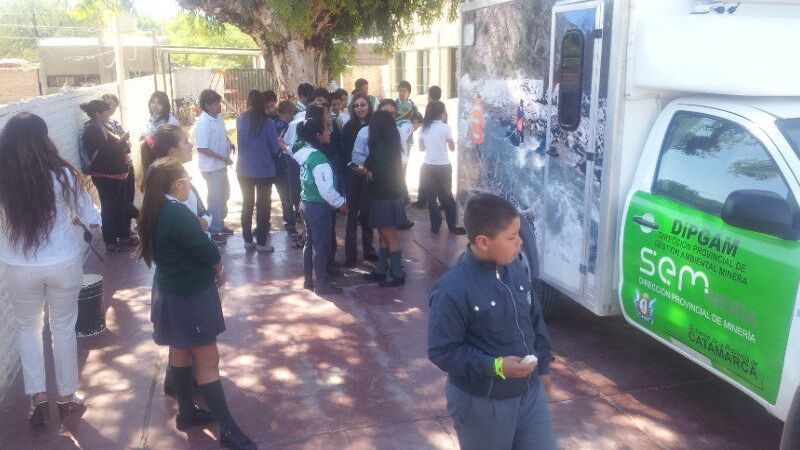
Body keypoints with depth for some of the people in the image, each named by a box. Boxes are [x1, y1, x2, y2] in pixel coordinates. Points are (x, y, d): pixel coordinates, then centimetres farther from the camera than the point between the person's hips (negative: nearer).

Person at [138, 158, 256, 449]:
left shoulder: (152, 212, 1)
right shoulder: (178, 214, -26)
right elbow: (206, 251, -23)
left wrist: (209, 267, -2)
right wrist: (219, 270, -2)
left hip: (170, 290, 10)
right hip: (190, 296, -9)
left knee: (181, 351, 21)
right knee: (208, 360, -3)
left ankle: (187, 412, 37)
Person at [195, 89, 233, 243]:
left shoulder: (219, 117, 2)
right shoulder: (203, 123, -21)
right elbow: (202, 149, -23)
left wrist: (229, 144, -2)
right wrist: (223, 158, -20)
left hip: (222, 165, 8)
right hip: (211, 167, -8)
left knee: (224, 195, 21)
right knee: (215, 198, 1)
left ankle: (220, 224, 38)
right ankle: (213, 231, 15)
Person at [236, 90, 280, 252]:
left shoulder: (240, 120, -4)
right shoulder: (267, 122, -14)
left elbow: (241, 143, 8)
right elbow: (275, 148, -10)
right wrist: (277, 151, 11)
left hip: (244, 169, 4)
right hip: (264, 170, -4)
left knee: (247, 204, 15)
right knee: (263, 205, 7)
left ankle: (248, 240, 21)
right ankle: (261, 242, 9)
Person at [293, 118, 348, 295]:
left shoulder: (306, 154, 4)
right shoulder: (318, 158, -22)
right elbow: (326, 189, -23)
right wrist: (340, 203, -11)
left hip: (307, 204, 9)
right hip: (319, 207, -9)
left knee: (310, 242, 18)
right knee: (321, 246, 3)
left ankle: (309, 279, 29)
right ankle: (321, 283, 13)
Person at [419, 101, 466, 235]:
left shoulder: (424, 127, 3)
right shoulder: (445, 127, -8)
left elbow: (421, 148, 9)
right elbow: (452, 147, -1)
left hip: (428, 166, 3)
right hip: (443, 167, -2)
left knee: (430, 196, 10)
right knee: (446, 196, 8)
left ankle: (435, 225, 9)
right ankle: (452, 226, 13)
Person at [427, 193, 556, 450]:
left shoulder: (516, 267, -4)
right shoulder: (453, 290, -25)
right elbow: (442, 351, -20)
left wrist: (543, 366, 15)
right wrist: (495, 367, -26)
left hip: (530, 391, 6)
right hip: (481, 403, -6)